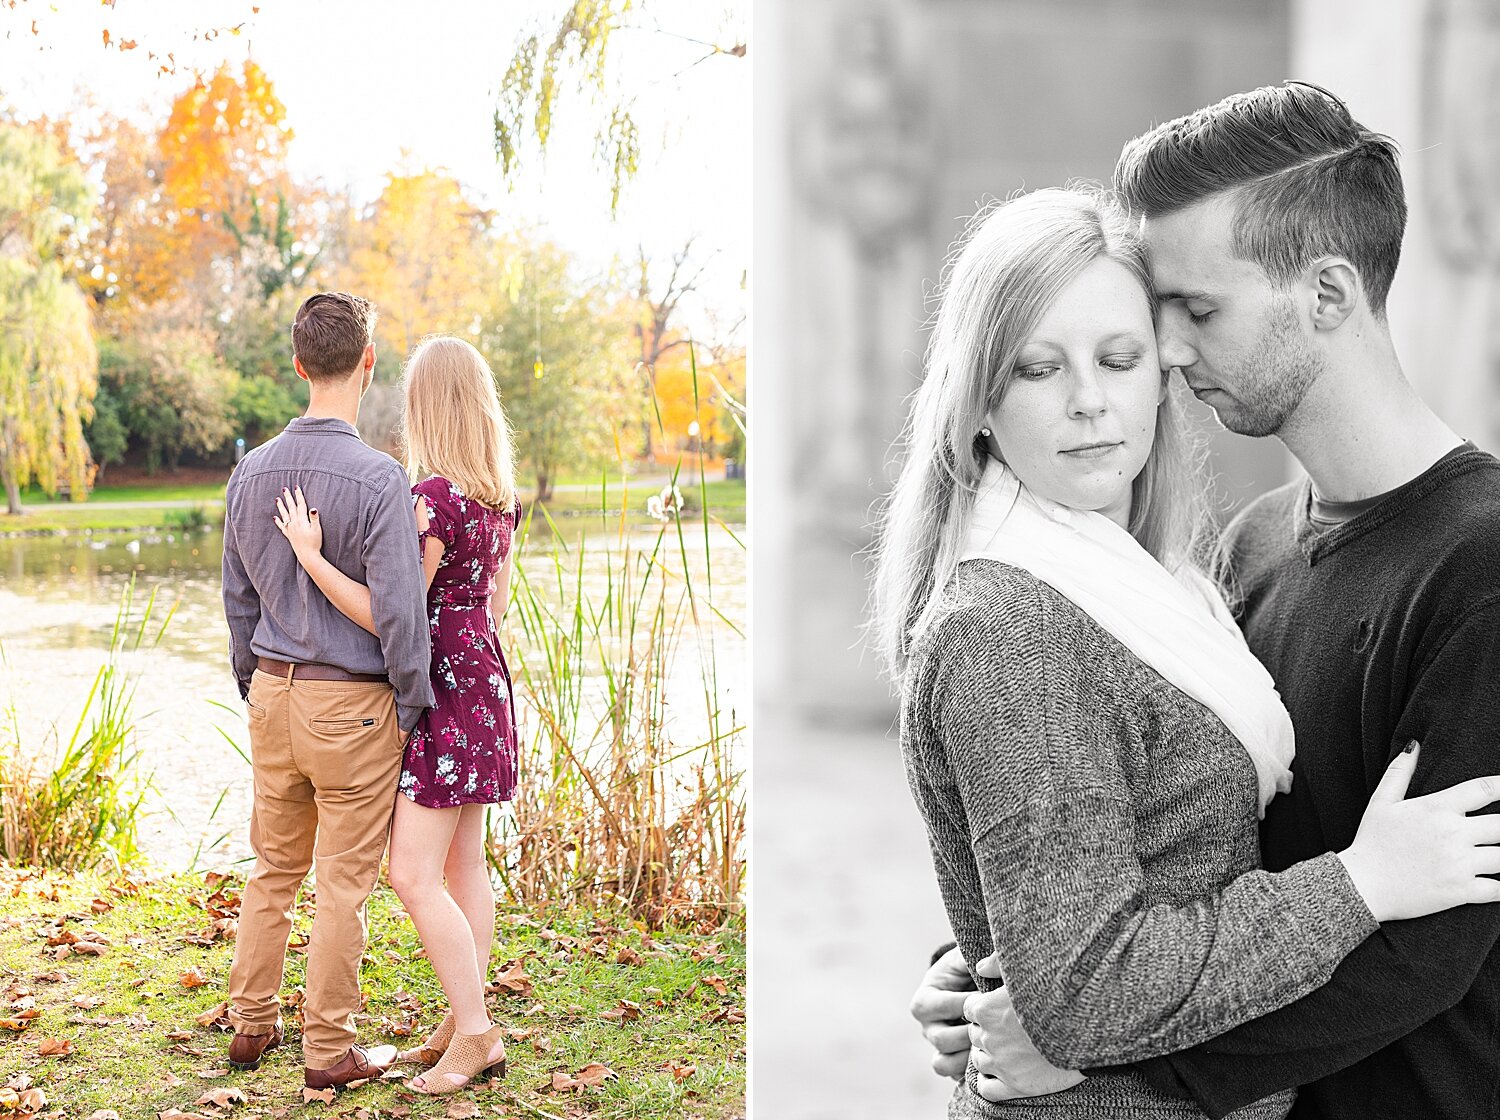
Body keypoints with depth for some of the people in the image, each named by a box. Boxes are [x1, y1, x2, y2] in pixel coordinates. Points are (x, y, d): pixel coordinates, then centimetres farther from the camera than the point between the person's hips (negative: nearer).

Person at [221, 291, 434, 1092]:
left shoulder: (251, 472, 2)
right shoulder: (377, 479, -19)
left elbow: (239, 600, 10)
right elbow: (399, 611, -19)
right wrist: (413, 708, -6)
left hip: (275, 695, 6)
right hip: (353, 705, -6)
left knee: (273, 868, 19)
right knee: (344, 882, 5)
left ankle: (251, 1023, 30)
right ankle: (329, 1049, 14)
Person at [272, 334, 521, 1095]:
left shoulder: (432, 499, -21)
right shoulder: (500, 496, 6)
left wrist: (309, 555, -19)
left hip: (443, 692, -9)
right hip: (484, 682, 9)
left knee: (414, 876, -7)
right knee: (463, 864, 13)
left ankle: (474, 1033, -4)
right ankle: (466, 1023, 19)